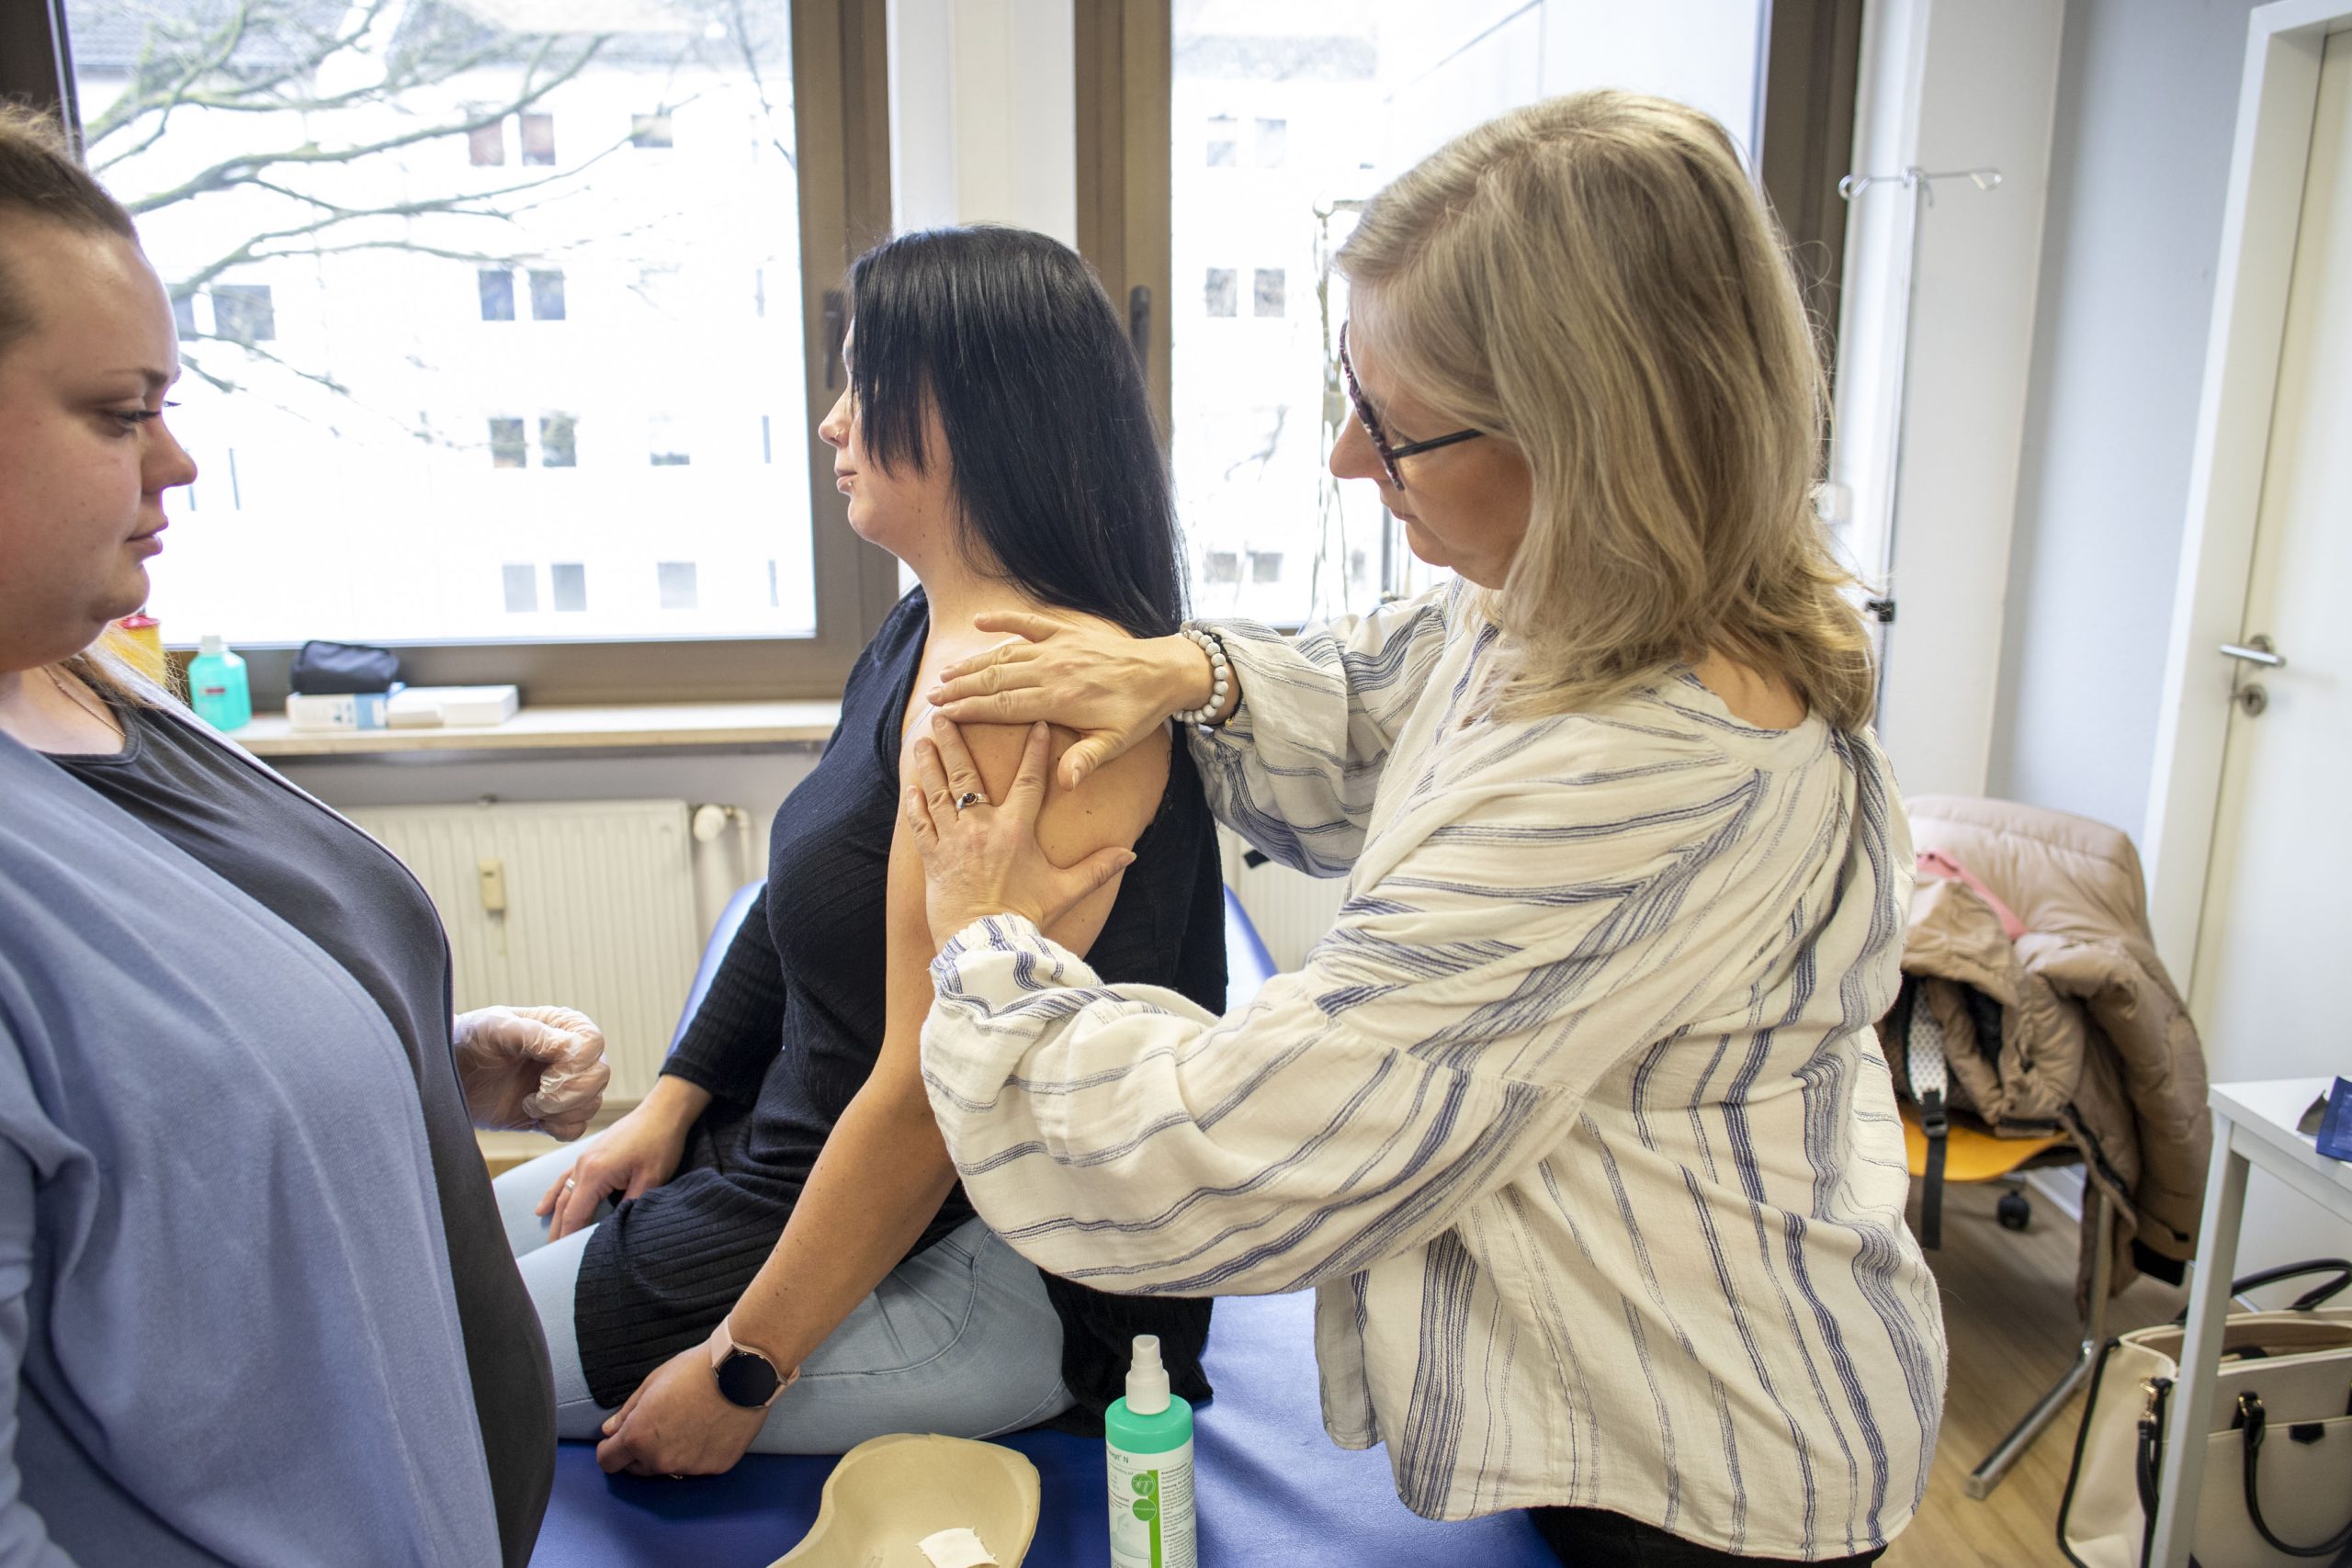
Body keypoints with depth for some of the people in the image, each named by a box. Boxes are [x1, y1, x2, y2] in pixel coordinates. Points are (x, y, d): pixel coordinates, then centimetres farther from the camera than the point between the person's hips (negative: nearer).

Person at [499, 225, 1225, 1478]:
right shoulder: (925, 636, 7)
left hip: (995, 1269, -10)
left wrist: (740, 1372, -17)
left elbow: (934, 1090, -28)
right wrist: (670, 1104, 10)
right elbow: (801, 905, 14)